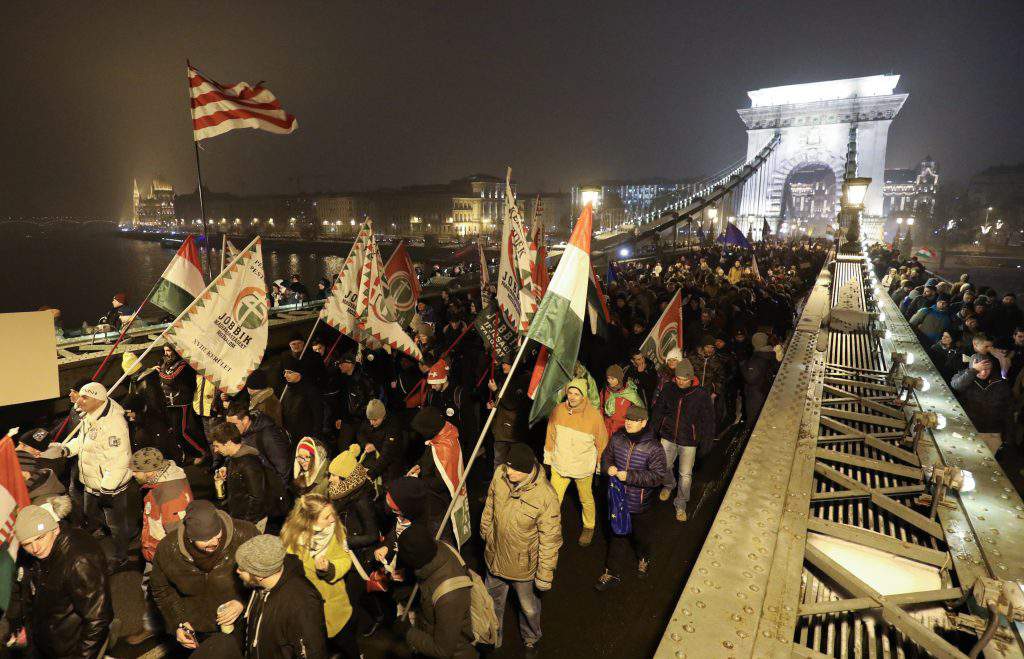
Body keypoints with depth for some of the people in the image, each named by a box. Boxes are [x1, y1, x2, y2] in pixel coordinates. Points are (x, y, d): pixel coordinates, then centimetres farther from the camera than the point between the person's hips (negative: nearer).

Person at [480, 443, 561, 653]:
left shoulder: (546, 497, -34)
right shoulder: (500, 474, -20)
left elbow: (550, 541, -22)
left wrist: (545, 576, -13)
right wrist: (485, 531, 15)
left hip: (523, 565, -4)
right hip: (495, 556, 4)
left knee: (529, 607, 24)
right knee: (493, 601, 29)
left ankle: (531, 639, 57)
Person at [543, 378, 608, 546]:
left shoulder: (594, 415, -18)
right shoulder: (558, 410, -11)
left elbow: (602, 442, -6)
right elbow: (550, 435, 4)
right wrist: (548, 456, 11)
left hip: (583, 468, -1)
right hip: (559, 465, 2)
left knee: (586, 499, 19)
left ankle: (589, 527, 43)